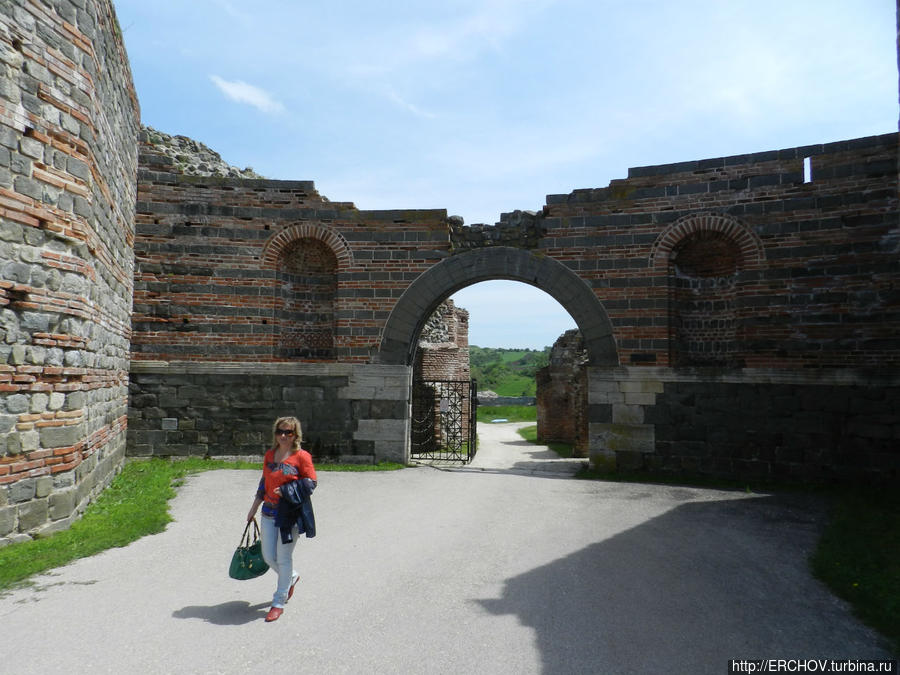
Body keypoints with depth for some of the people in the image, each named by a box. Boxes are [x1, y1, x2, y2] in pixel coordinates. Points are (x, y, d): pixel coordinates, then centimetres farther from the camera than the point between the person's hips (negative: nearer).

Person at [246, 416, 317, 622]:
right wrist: (254, 509, 19)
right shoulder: (269, 455, 8)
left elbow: (311, 483, -11)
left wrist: (285, 491, -16)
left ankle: (279, 603, 17)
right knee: (268, 557, 11)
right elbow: (264, 483, 17)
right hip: (269, 512, 6)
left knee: (284, 558, 2)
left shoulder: (302, 456, -10)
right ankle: (291, 577, 41)